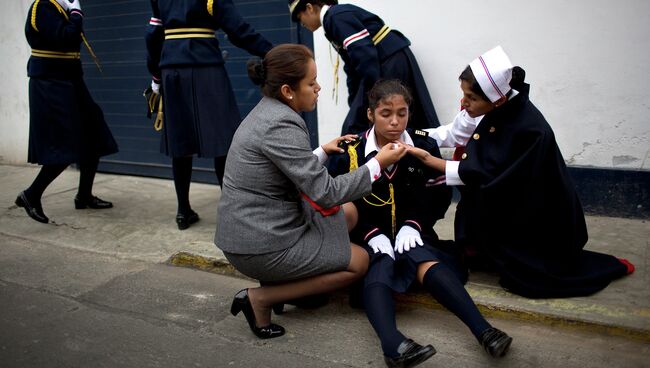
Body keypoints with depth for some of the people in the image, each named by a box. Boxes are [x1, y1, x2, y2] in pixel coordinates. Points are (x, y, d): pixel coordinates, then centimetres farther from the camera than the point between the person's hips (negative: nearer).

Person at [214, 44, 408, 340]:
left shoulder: (266, 111, 7)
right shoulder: (281, 125, -23)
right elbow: (326, 194, -22)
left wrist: (322, 152, 11)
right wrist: (378, 163, -14)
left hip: (245, 230, 10)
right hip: (260, 246, -10)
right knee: (359, 262, 3)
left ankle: (281, 281, 11)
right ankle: (261, 298, 0)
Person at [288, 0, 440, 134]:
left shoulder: (336, 17, -10)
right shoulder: (340, 15, 21)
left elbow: (365, 54, -21)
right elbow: (353, 66, 24)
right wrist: (354, 106, 26)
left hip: (391, 65, -10)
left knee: (356, 130, -7)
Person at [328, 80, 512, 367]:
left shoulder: (424, 146, 1)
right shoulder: (350, 153, -6)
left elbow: (440, 195, 6)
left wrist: (413, 224, -11)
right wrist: (371, 235, -19)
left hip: (409, 233, 2)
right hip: (370, 236, -1)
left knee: (426, 261, -30)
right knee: (379, 267, -33)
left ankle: (483, 331, -44)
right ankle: (392, 344, -58)